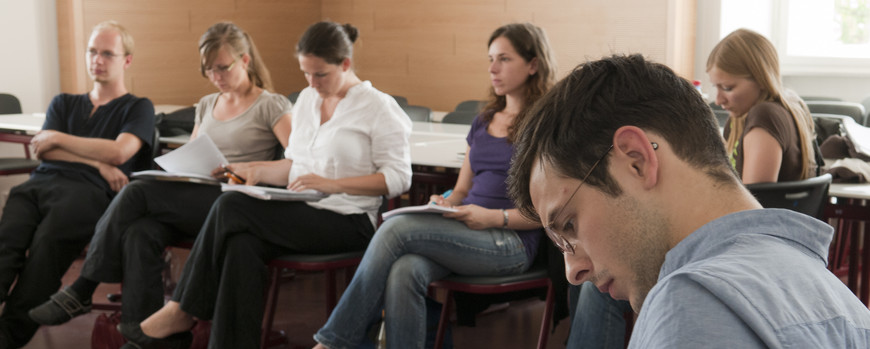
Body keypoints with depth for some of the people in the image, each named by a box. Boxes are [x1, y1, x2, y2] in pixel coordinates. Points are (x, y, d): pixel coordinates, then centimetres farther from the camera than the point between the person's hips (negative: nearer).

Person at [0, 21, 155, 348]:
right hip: (39, 182, 4)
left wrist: (58, 138, 9)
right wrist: (97, 161, 2)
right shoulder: (63, 103, 34)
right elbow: (42, 149, 17)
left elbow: (119, 152, 1)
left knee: (46, 243, -36)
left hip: (87, 190, -4)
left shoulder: (138, 108, 20)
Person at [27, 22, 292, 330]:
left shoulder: (271, 105, 3)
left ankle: (81, 292, -16)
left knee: (137, 192, -24)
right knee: (139, 232, -29)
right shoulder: (206, 105, 24)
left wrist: (247, 168, -22)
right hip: (194, 201, 6)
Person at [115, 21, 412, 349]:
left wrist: (332, 184, -18)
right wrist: (255, 172, 3)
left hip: (348, 221, -7)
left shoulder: (378, 107, -4)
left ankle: (181, 313, -12)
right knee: (241, 244, -28)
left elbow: (398, 177, -10)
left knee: (232, 207, -22)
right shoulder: (307, 98, 18)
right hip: (302, 212, 7)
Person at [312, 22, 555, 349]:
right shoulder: (483, 122, 21)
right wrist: (444, 203, 1)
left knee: (397, 227, -26)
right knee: (403, 271, -30)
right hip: (465, 232, 6)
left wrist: (494, 217, -18)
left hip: (512, 242, -6)